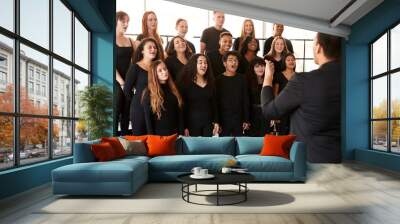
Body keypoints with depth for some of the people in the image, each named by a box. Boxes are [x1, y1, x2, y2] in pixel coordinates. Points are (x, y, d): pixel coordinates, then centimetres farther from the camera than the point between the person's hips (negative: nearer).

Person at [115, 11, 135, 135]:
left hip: (128, 82, 6)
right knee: (116, 113, -2)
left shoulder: (130, 40, 12)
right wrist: (121, 82, -14)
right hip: (117, 82, -5)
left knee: (126, 114, 9)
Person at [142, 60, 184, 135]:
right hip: (159, 135, -4)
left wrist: (181, 133, 2)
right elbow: (148, 118, -8)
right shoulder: (149, 93, -7)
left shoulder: (173, 90, 7)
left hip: (175, 133, 4)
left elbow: (180, 113, 6)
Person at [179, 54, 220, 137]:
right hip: (192, 123, -3)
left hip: (208, 123, 4)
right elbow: (183, 106, -4)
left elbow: (214, 104, 13)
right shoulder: (186, 83, -2)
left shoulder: (211, 83, 10)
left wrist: (216, 122, 6)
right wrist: (184, 127, -8)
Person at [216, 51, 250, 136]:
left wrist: (246, 120, 2)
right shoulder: (219, 80, -1)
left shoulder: (241, 79, 6)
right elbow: (215, 101, -3)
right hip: (223, 119, -2)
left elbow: (246, 100, 7)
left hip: (238, 119, 2)